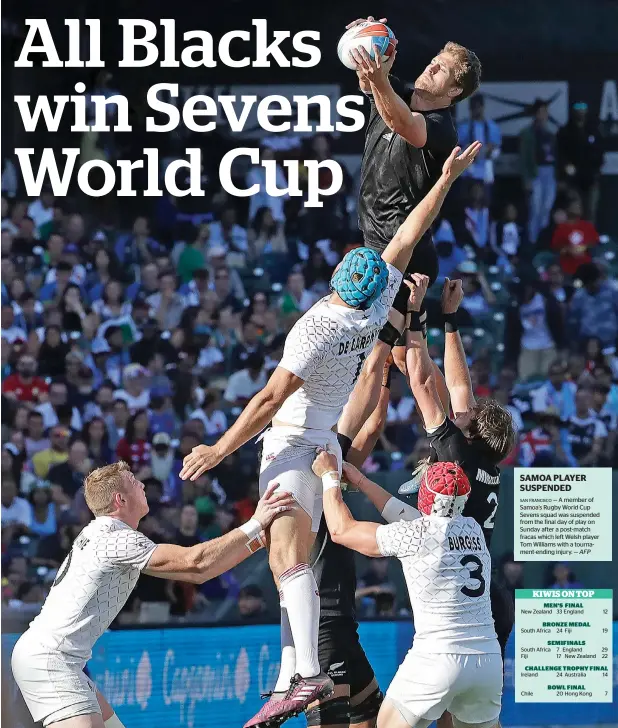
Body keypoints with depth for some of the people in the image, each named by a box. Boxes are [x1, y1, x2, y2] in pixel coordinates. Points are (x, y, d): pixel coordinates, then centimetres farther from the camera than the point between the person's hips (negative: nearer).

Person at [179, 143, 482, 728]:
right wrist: (446, 180, 20)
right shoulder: (376, 310, -1)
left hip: (291, 444, -9)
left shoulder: (317, 327, -20)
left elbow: (271, 399, -20)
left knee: (289, 558, -22)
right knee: (287, 564, 8)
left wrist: (221, 449, -15)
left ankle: (309, 673, -38)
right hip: (324, 447, 9)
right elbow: (407, 239, 10)